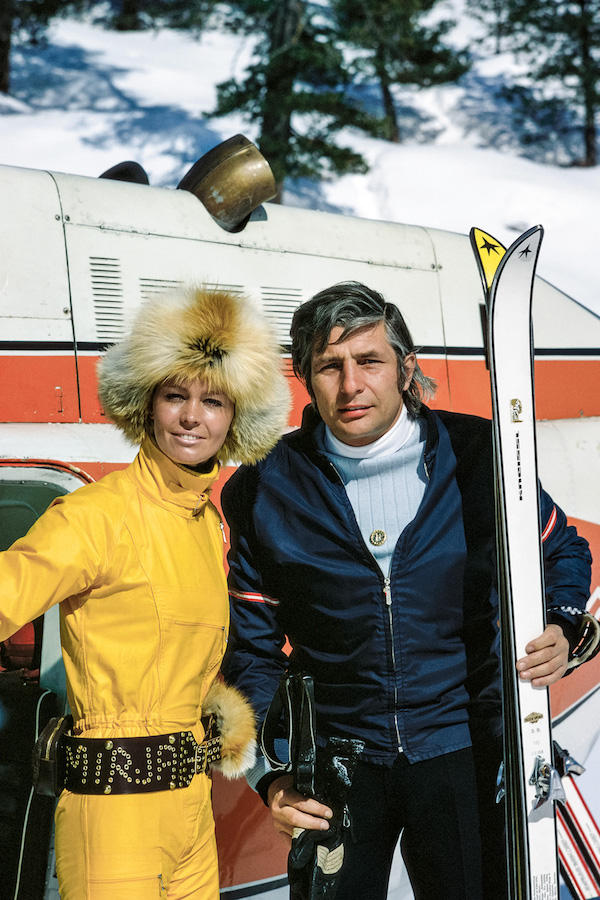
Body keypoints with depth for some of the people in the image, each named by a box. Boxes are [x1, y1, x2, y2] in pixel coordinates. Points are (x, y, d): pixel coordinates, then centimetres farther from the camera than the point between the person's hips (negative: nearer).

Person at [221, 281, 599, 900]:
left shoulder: (475, 455, -6)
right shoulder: (268, 489, -5)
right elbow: (252, 651, 2)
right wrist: (270, 774, -8)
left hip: (466, 753, 0)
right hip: (335, 761, 0)